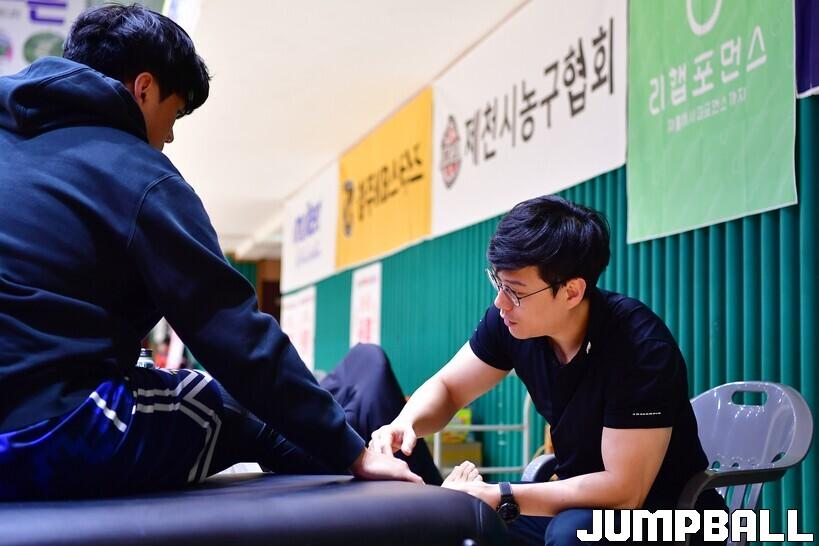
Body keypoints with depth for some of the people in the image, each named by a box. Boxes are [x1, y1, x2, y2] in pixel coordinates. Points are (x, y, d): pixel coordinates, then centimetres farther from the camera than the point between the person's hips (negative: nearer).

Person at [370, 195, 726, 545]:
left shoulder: (640, 347, -29)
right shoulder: (510, 320, -11)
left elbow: (624, 490, -30)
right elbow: (446, 389, 2)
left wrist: (496, 497, -31)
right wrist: (405, 423, -21)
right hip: (584, 500, 6)